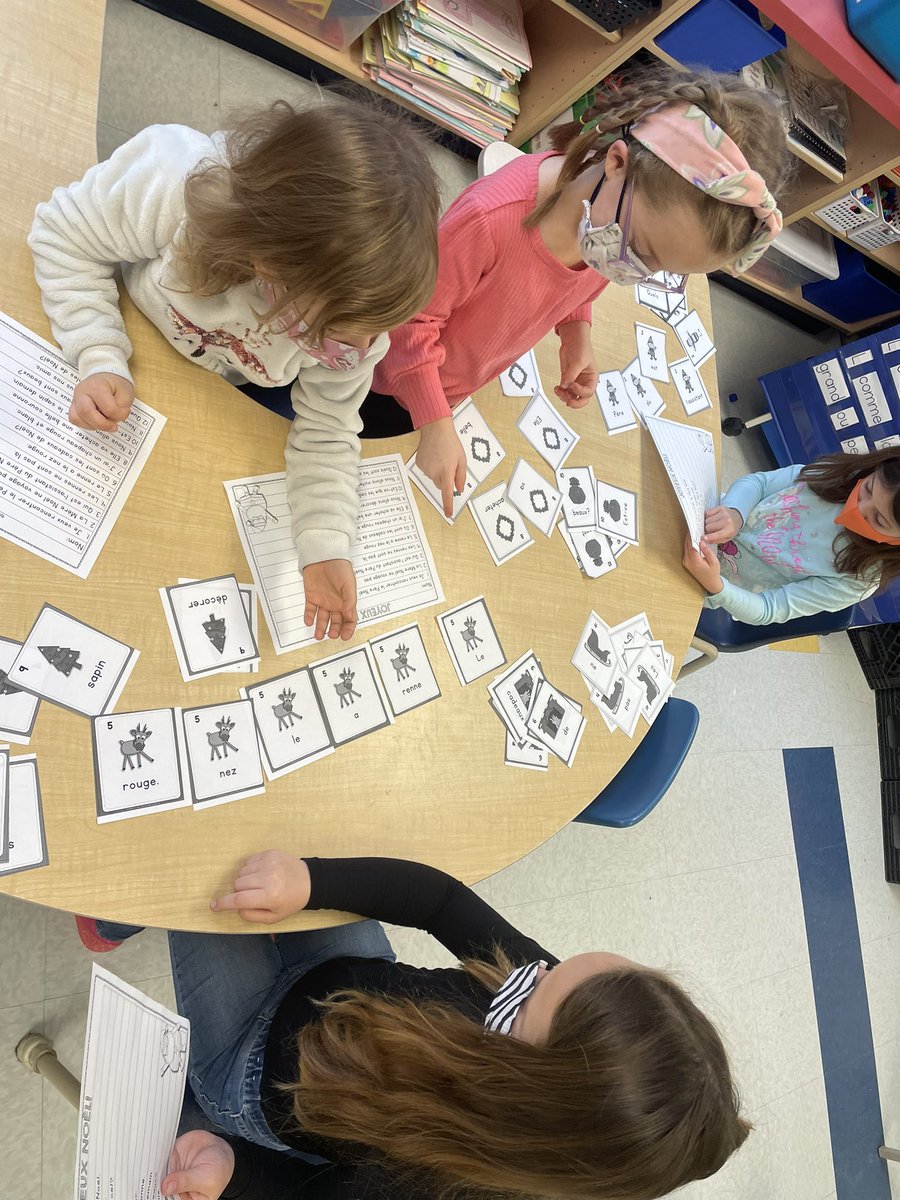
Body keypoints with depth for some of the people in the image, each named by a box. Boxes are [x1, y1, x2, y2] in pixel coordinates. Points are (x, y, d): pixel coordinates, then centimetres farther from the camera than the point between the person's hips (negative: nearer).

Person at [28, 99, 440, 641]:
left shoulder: (354, 315, -32)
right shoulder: (170, 180, -42)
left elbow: (326, 434, -20)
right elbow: (66, 235, -24)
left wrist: (326, 548, -30)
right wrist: (99, 360, -36)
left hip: (232, 393, 2)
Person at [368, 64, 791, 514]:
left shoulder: (615, 222, -19)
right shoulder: (492, 218, -41)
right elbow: (412, 320, -28)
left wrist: (576, 336, -11)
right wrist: (435, 426, -27)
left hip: (459, 392, 5)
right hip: (390, 390, -5)